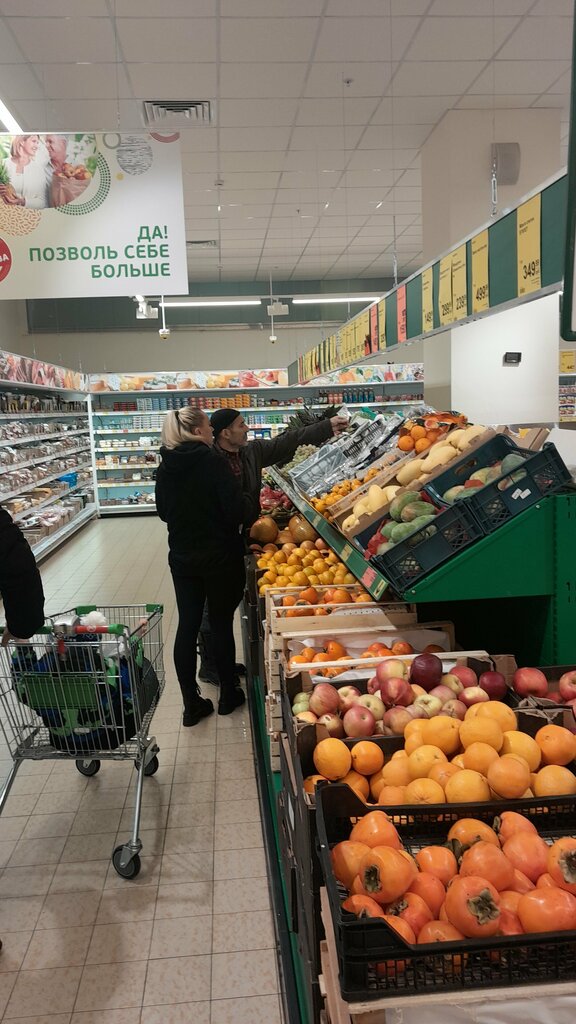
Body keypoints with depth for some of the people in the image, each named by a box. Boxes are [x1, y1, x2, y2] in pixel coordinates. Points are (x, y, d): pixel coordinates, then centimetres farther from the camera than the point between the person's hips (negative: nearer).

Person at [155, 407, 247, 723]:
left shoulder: (166, 466, 0)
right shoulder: (211, 461, -17)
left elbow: (163, 511, 11)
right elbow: (235, 508, -19)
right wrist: (232, 525, 1)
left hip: (182, 557, 5)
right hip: (220, 555, -5)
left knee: (187, 625, 9)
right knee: (222, 624, 10)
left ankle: (191, 704, 16)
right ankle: (228, 695, 24)